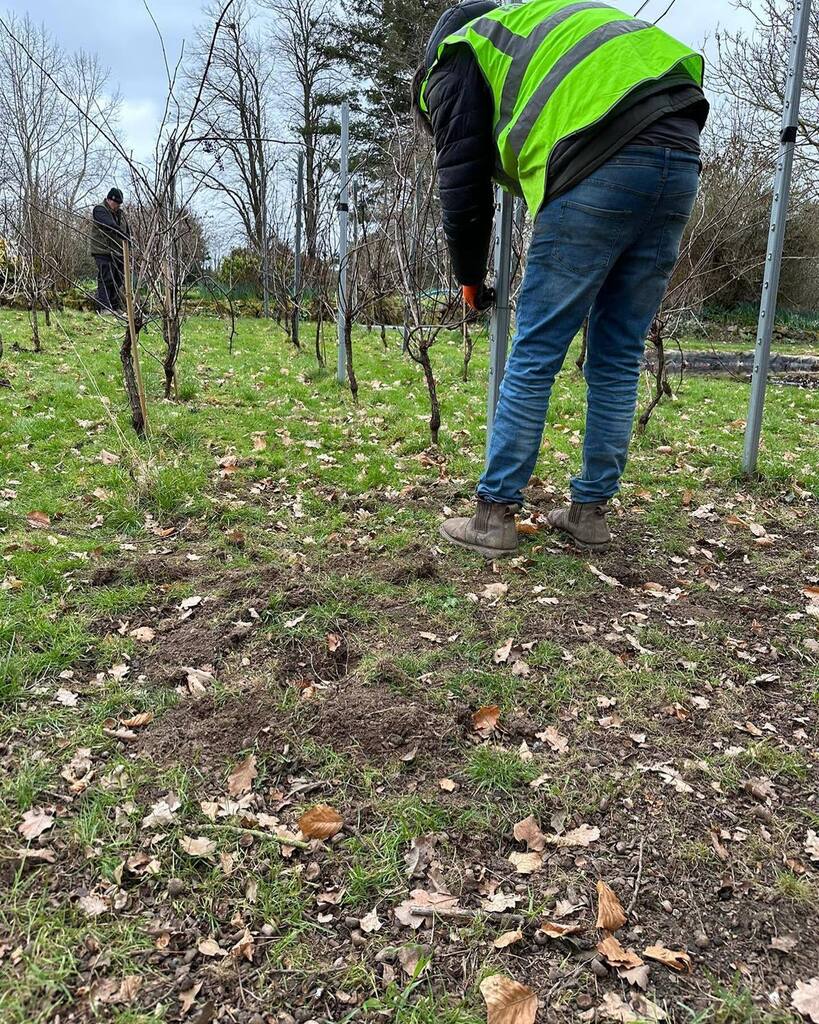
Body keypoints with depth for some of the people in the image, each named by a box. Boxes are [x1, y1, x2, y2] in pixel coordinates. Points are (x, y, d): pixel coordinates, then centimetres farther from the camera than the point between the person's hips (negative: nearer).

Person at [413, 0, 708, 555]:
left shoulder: (457, 57, 18)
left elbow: (463, 181, 11)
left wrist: (470, 278, 23)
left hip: (604, 166, -7)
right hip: (681, 154, 7)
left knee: (534, 356, -1)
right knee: (619, 358, 11)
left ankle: (495, 515, 4)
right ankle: (590, 511, 19)